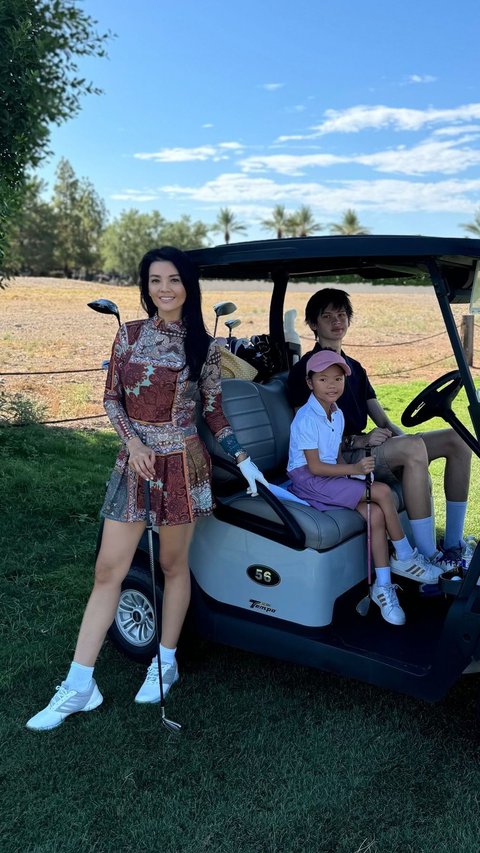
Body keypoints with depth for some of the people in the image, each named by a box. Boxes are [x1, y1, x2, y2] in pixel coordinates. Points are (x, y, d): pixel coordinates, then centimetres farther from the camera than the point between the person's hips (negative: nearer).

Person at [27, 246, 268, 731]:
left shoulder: (204, 348, -1)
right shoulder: (129, 334, 2)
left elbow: (213, 412, 5)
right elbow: (112, 398, 5)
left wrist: (244, 461, -1)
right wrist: (132, 441, -11)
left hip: (183, 465, -1)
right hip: (134, 463, 2)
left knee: (174, 565, 10)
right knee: (108, 570, 3)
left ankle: (166, 663, 31)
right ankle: (79, 686, 12)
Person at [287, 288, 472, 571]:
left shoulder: (354, 367, 23)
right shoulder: (305, 369, -2)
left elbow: (384, 422, 19)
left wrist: (403, 438, -3)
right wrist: (357, 440, -21)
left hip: (365, 447, 8)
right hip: (340, 457, -8)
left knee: (458, 439, -7)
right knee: (415, 448, -34)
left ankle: (453, 545, -7)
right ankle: (428, 557, -30)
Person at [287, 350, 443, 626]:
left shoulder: (337, 414, 12)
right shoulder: (306, 419, -15)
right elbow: (315, 467, -18)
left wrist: (348, 467, -2)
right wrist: (353, 469, -22)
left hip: (331, 477, 8)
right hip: (309, 481, -8)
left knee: (375, 513, -18)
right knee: (382, 492, -20)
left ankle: (383, 587, -11)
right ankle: (405, 558, -2)